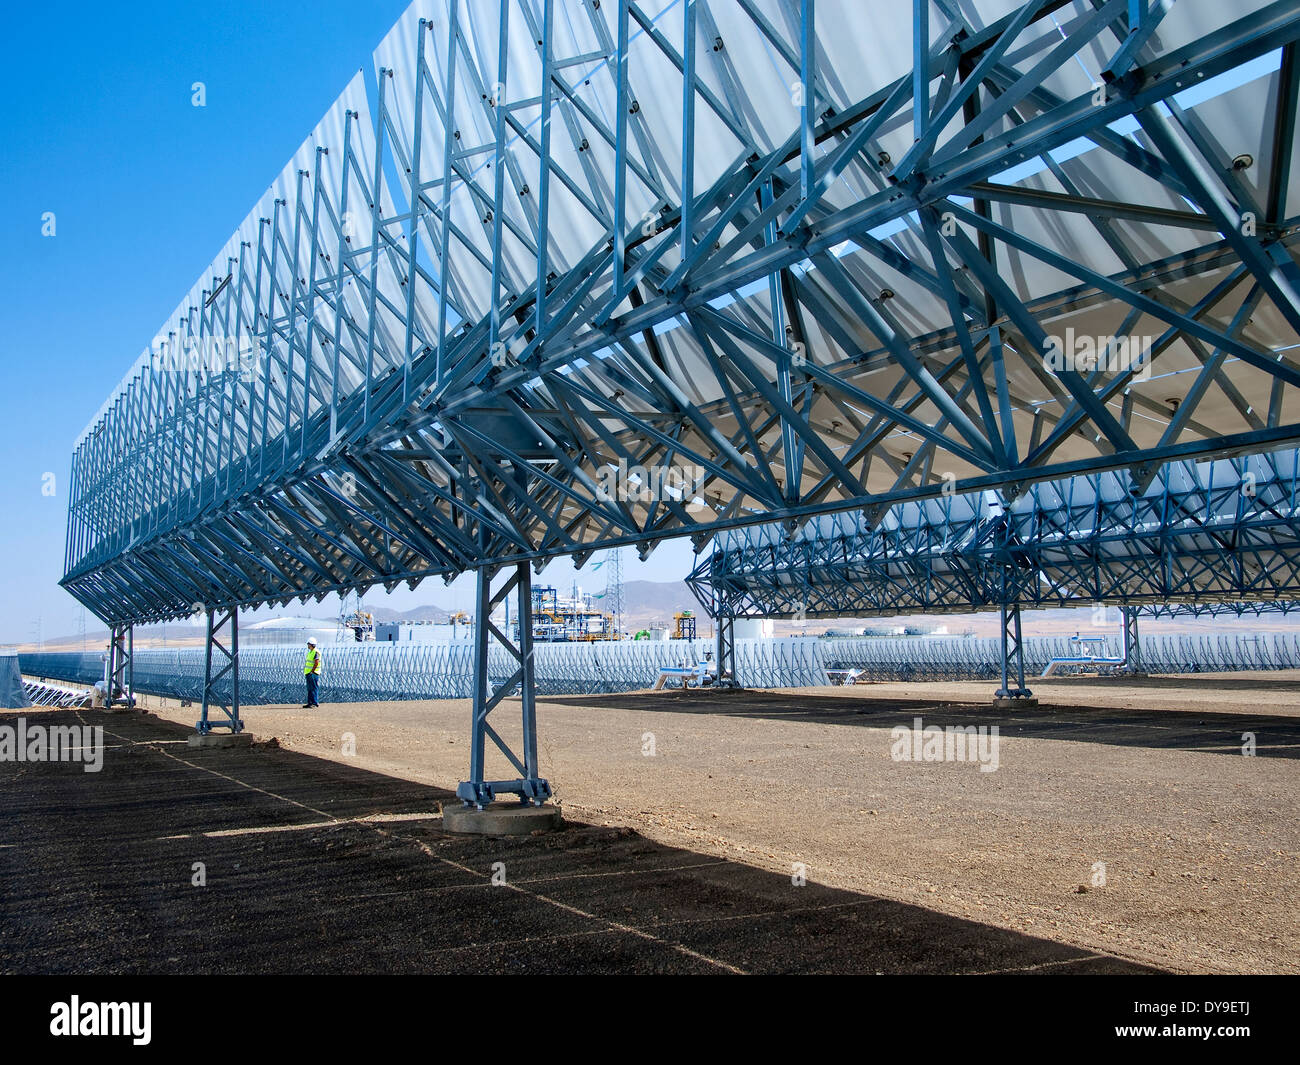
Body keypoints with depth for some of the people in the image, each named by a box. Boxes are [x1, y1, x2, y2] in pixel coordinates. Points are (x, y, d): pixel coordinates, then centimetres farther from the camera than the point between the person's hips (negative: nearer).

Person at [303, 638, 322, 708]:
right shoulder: (310, 652, 17)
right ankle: (309, 703, 13)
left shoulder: (316, 652, -13)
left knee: (313, 688, -9)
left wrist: (312, 671, -19)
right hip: (308, 674, 10)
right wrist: (305, 671, 17)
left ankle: (314, 702, -8)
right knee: (309, 689, 10)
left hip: (313, 674, -10)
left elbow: (316, 663, -21)